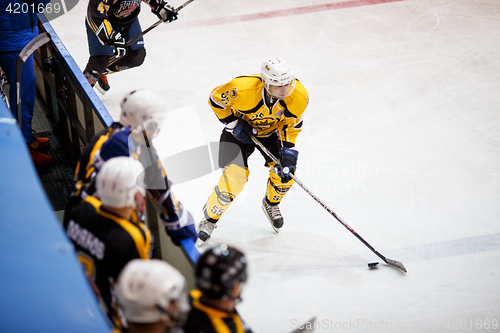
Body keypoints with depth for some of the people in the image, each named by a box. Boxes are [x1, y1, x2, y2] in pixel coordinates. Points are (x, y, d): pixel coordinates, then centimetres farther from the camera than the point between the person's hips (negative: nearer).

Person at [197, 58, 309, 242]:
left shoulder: (298, 96, -28)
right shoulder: (242, 88, -38)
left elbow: (291, 124, -12)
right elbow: (216, 98, -18)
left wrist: (288, 150, -20)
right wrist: (234, 124, -20)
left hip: (271, 131, 3)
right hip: (240, 130, -3)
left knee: (285, 175, -9)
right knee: (234, 177, -15)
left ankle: (271, 203, 25)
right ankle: (210, 216, 10)